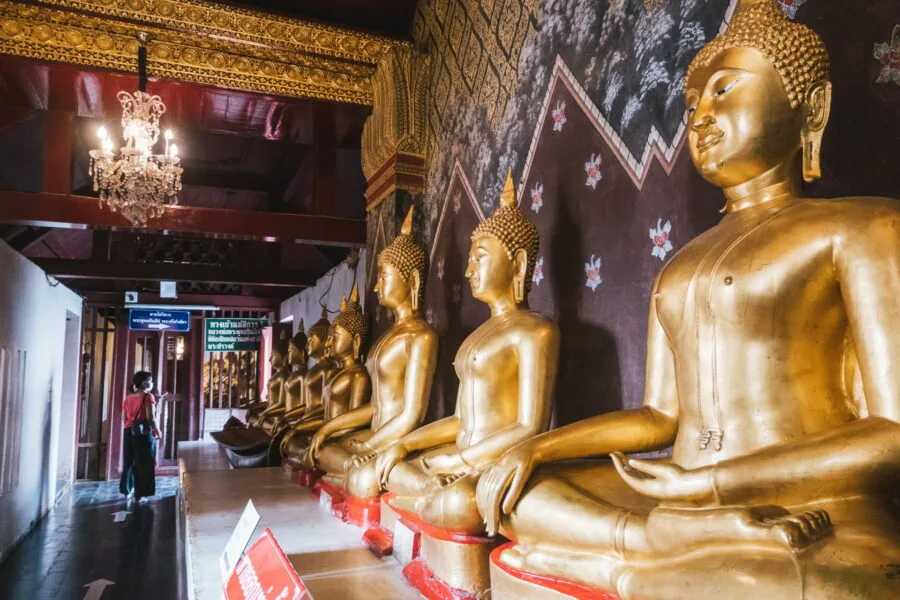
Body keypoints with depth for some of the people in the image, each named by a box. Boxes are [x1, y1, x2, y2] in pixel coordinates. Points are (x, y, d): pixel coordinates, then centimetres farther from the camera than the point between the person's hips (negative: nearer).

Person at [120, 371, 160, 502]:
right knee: (143, 463, 1)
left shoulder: (128, 398, 10)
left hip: (129, 431, 7)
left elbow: (124, 418, 11)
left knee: (129, 461, 15)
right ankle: (140, 493, 2)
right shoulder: (148, 396, -11)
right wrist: (157, 431, -4)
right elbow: (150, 418, -17)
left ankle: (127, 490, 21)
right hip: (144, 432, -7)